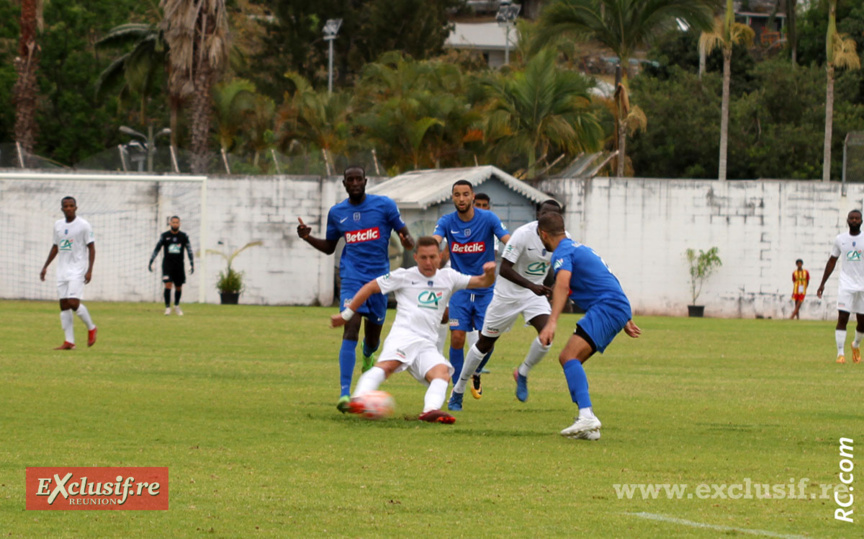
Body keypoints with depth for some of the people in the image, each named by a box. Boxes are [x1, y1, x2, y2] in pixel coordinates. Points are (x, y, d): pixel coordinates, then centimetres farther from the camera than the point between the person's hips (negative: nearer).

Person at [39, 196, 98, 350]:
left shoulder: (83, 226, -5)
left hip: (77, 270, -6)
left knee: (73, 302, -16)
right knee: (64, 305, 1)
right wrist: (45, 267, 19)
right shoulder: (58, 225, 12)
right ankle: (69, 342, 2)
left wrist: (90, 270, -14)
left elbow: (91, 248, -6)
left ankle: (91, 328, 8)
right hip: (62, 271, 6)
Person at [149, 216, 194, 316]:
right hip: (167, 264, -2)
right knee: (168, 284, -16)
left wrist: (192, 264, -2)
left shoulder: (183, 236, 3)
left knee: (179, 287, 8)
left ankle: (177, 306, 31)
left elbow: (189, 250, 4)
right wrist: (150, 262, 0)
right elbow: (157, 248, 3)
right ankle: (167, 307, -12)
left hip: (179, 265, 2)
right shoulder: (165, 235, 0)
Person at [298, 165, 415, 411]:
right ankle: (344, 393, -26)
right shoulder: (337, 213, 8)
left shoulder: (384, 205, 1)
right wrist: (308, 237, 0)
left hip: (379, 277, 1)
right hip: (352, 277, -1)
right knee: (351, 330, -21)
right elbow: (329, 247, 19)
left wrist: (408, 242, -20)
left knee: (373, 337, 12)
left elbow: (404, 233, 4)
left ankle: (368, 356, 53)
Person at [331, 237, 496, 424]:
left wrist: (490, 273, -6)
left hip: (427, 345, 4)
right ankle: (358, 400, -51)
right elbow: (371, 287, 16)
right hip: (402, 335, -4)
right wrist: (346, 315, 15)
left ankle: (431, 410, -46)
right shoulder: (404, 276, 12)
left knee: (442, 373, -26)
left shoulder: (448, 277, 19)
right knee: (388, 365, -33)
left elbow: (482, 282, 18)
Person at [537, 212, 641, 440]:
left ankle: (586, 416, -40)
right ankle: (588, 427, 6)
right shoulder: (579, 248, 26)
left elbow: (562, 285, -25)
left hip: (607, 309, -10)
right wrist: (624, 321, 39)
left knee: (570, 356, -23)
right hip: (619, 309, 10)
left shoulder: (563, 252, -6)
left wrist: (552, 322, -35)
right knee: (567, 358, 12)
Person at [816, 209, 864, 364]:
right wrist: (822, 283, 13)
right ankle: (840, 353, -13)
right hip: (846, 285, 0)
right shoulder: (840, 239, 4)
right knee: (842, 318, -14)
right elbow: (832, 261, 13)